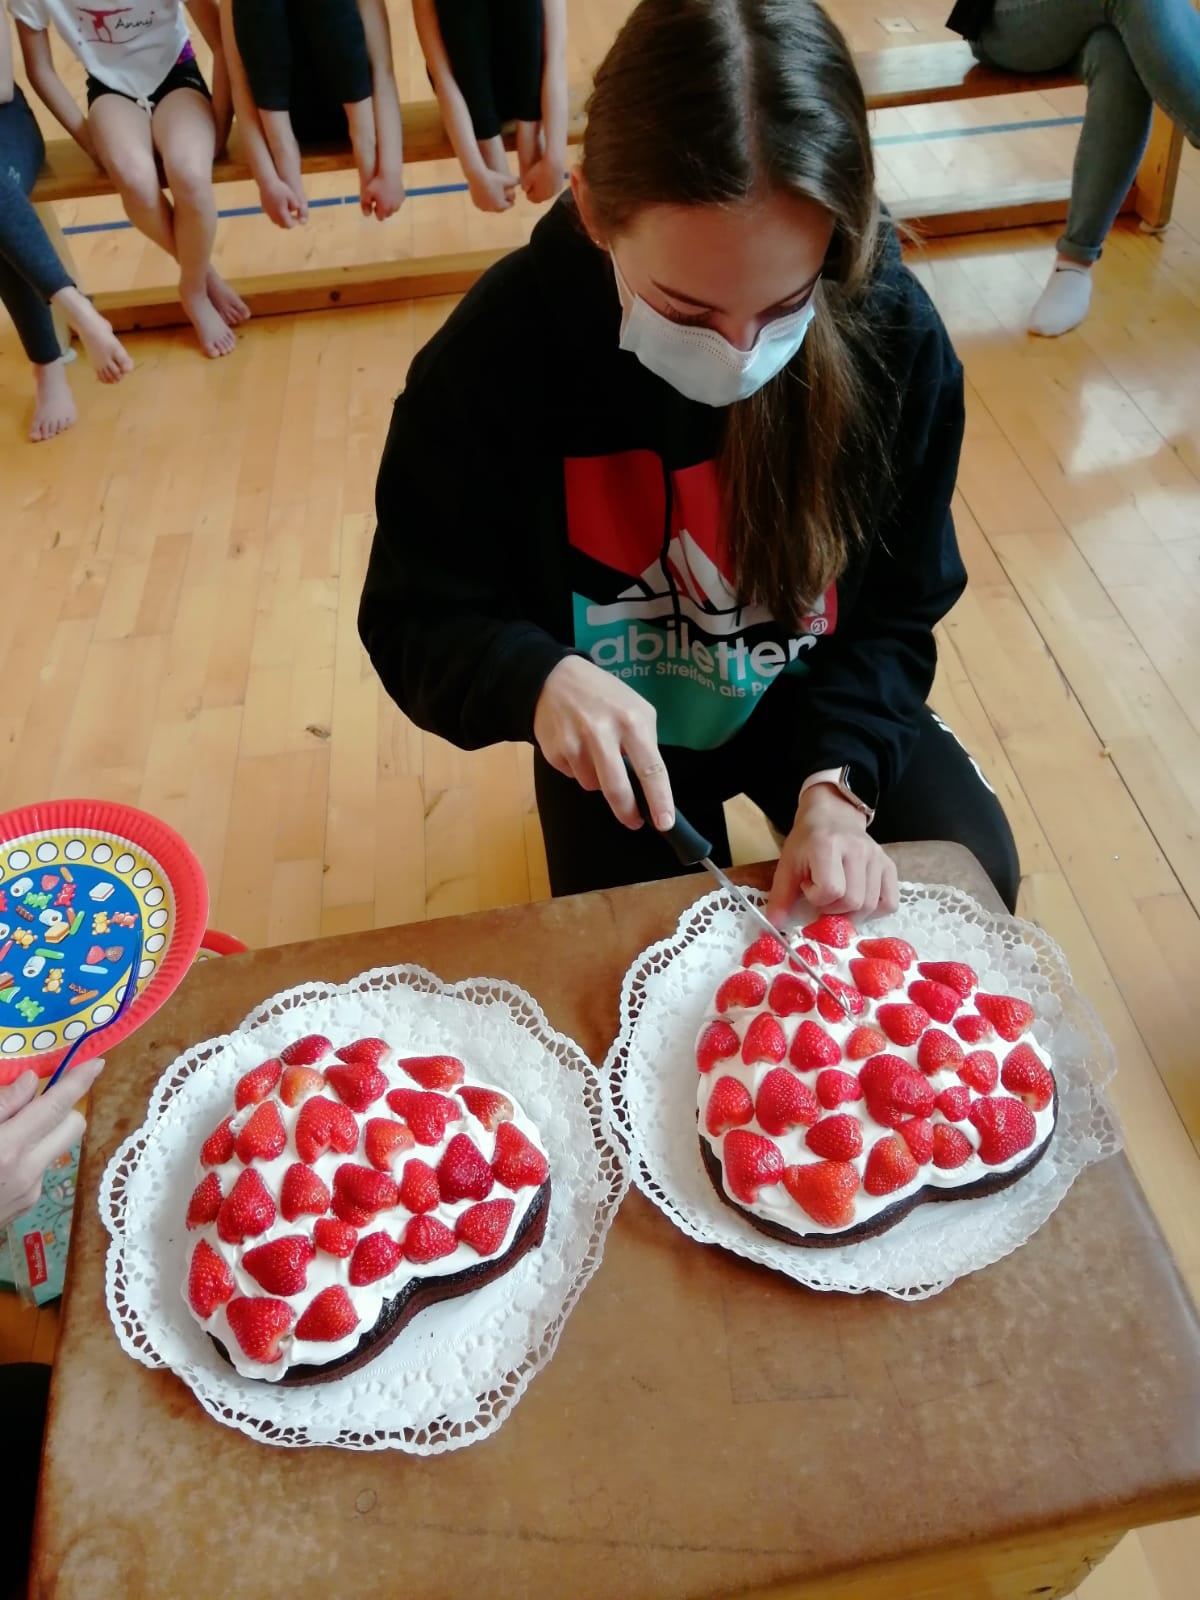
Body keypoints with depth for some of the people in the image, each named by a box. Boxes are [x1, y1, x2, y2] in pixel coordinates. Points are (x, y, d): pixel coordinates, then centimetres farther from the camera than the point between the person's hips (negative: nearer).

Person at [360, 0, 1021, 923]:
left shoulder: (894, 333, -21)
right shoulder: (496, 354, -26)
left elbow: (891, 614, -11)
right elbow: (417, 619, -17)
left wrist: (836, 779, -28)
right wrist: (540, 679, -38)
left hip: (816, 696, 2)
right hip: (621, 723, -1)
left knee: (973, 873, -8)